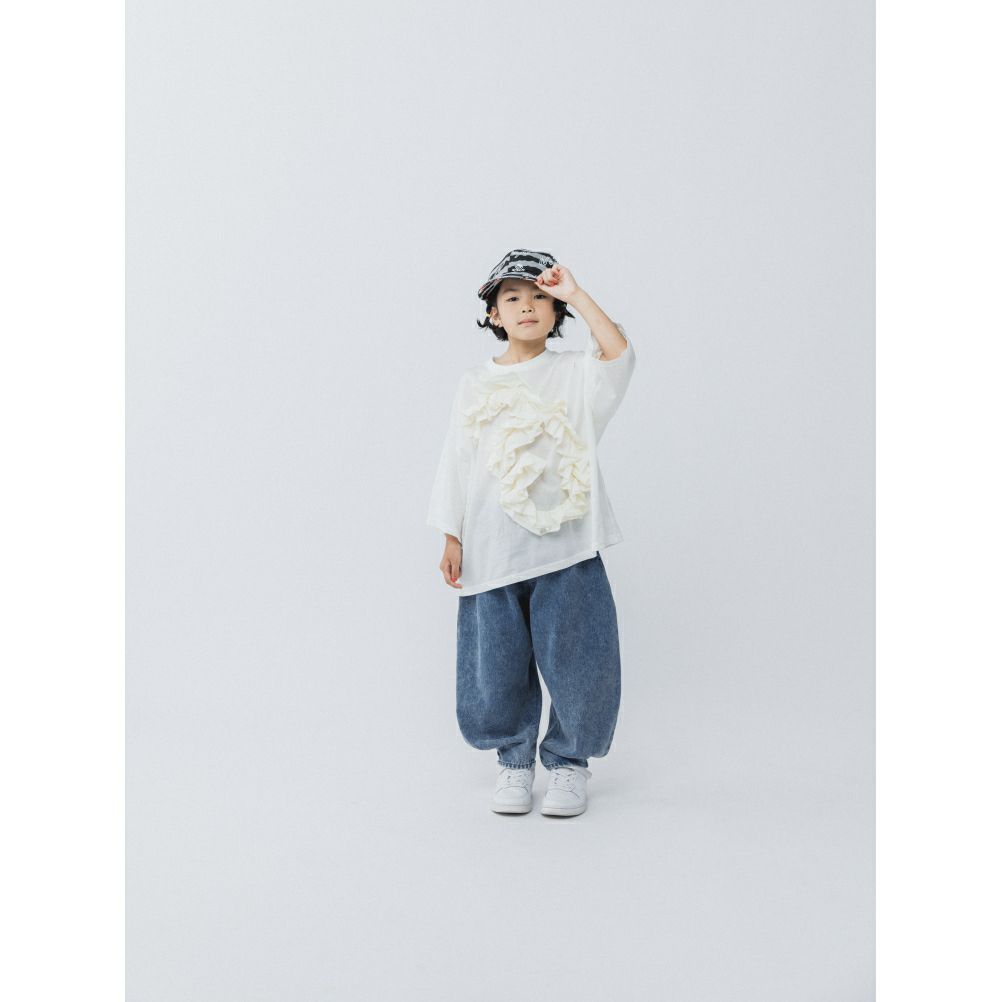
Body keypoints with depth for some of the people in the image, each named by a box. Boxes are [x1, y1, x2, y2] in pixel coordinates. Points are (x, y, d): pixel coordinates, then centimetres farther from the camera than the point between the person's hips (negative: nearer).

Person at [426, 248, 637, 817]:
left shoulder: (574, 374, 4)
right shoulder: (476, 385, 10)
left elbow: (619, 353, -19)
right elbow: (457, 464, 9)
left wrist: (574, 294, -16)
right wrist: (452, 540, 5)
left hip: (566, 547, -2)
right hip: (491, 553, 2)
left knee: (573, 661, 2)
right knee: (495, 669, 7)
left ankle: (569, 761, 24)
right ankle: (515, 761, 29)